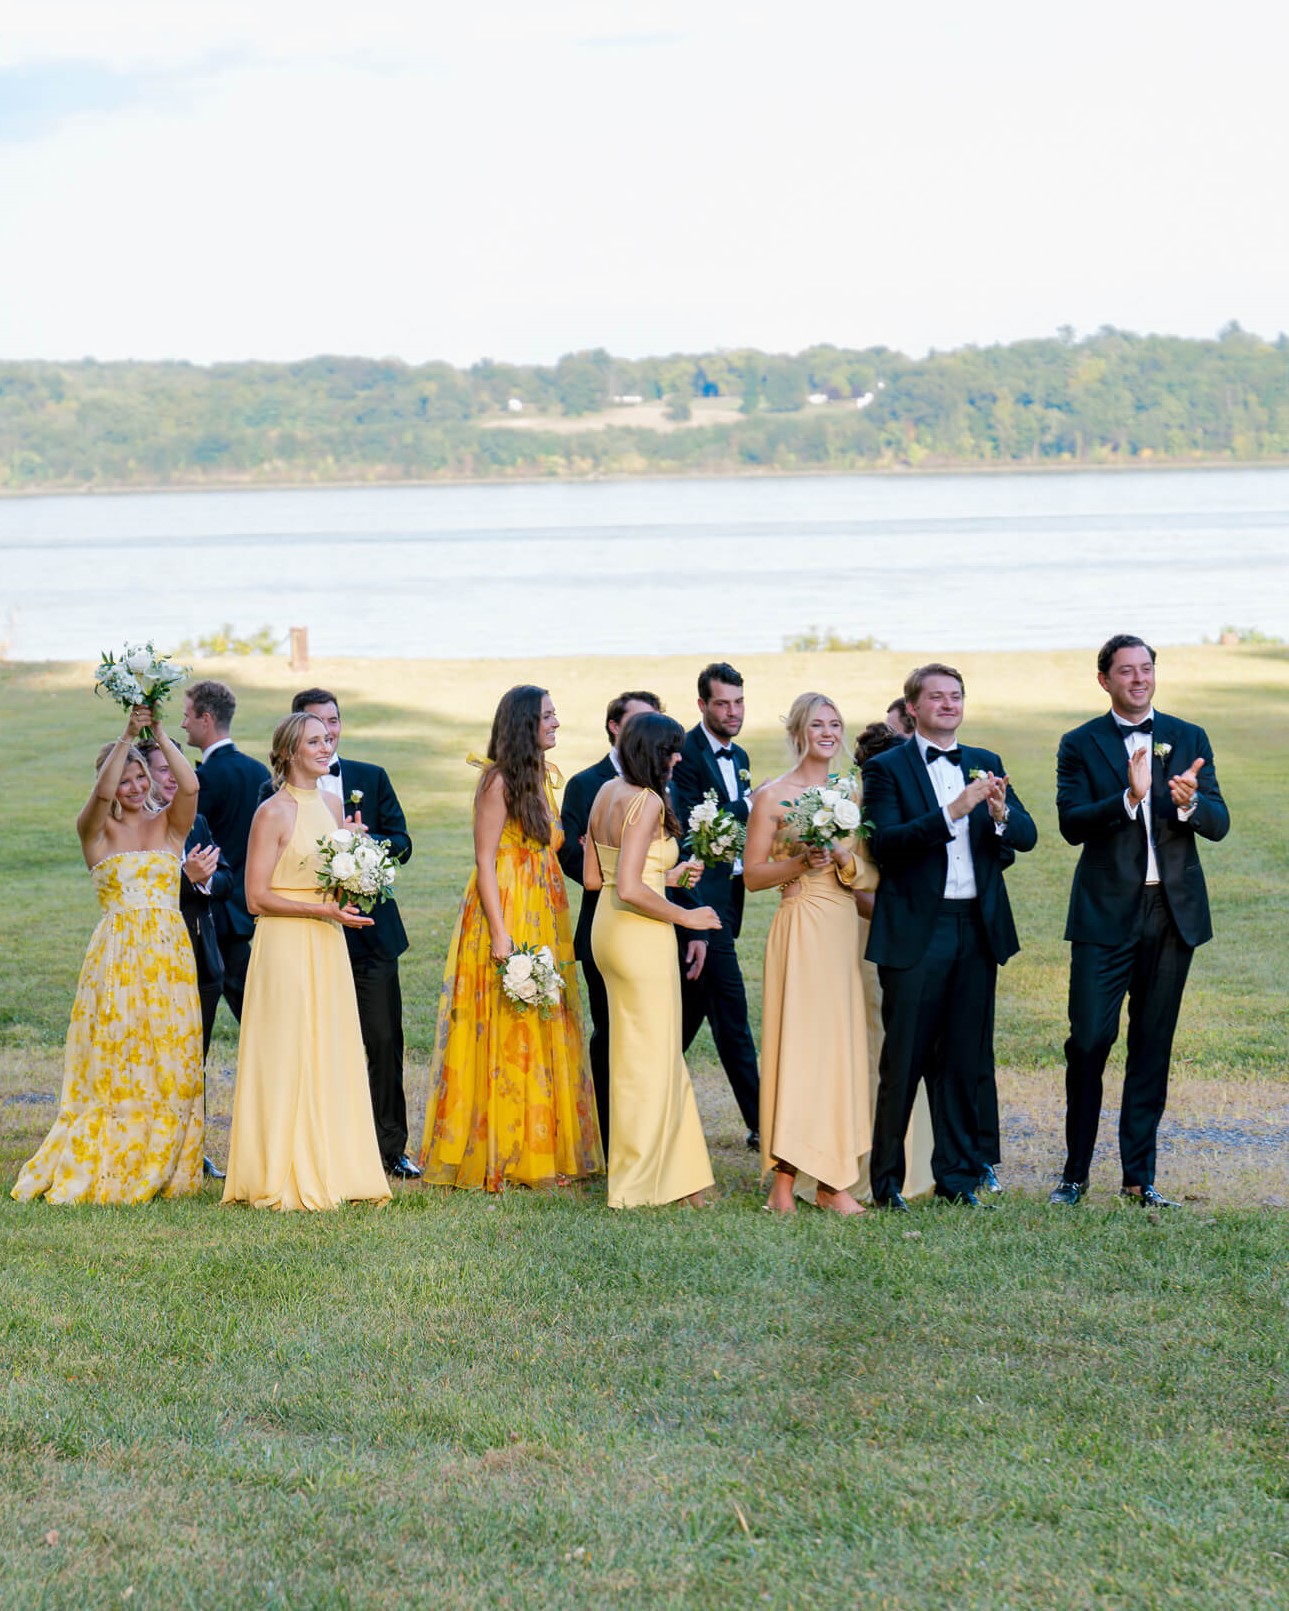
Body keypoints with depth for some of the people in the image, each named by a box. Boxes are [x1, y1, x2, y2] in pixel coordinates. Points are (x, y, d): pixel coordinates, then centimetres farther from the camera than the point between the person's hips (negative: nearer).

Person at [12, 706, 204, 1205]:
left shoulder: (169, 825, 8)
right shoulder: (97, 831, 2)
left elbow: (190, 786, -11)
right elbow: (102, 794, -19)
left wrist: (159, 734, -14)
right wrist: (128, 735, -22)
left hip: (168, 956, 3)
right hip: (117, 955, -2)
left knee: (170, 1062, 3)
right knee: (113, 1062, -1)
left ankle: (161, 1171, 12)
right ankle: (104, 1168, 6)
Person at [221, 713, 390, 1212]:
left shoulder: (331, 804, 11)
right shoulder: (273, 813, -10)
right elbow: (256, 898, -12)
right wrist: (321, 910, -18)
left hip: (327, 946, 7)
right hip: (285, 946, -7)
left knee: (331, 1054, 8)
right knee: (286, 1055, -4)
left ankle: (330, 1169, 15)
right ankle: (284, 1177, 2)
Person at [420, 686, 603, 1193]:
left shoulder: (543, 777, 13)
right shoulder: (499, 781, -11)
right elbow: (485, 862, -14)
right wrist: (500, 935, -20)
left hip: (544, 921, 8)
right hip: (506, 915, -8)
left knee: (543, 1032, 9)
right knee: (504, 1032, -4)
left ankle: (539, 1149, 15)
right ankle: (498, 1154, 1)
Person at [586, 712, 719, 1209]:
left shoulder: (607, 792, 9)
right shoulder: (647, 802, -18)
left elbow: (593, 877, 14)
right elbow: (629, 889, -26)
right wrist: (684, 916, -14)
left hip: (609, 927, 9)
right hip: (641, 937, -9)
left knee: (647, 1055, 16)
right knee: (650, 1058, 2)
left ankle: (677, 1172, 25)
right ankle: (637, 1185, 9)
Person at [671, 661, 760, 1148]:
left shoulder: (738, 757, 16)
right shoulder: (686, 754, -12)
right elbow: (689, 828, -20)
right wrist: (746, 806, -21)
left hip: (729, 893, 9)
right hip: (702, 893, -9)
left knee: (693, 1006, 14)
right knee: (731, 1013, -7)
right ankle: (760, 1123, -4)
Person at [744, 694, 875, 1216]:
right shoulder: (772, 796, -2)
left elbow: (871, 874, 11)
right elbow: (752, 875, -3)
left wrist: (843, 858, -8)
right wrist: (799, 863, -18)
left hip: (845, 929, 5)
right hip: (800, 931, -5)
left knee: (841, 1046, 3)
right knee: (796, 1045, -8)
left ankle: (833, 1182, 7)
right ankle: (783, 1181, -4)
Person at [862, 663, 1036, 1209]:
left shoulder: (987, 765, 13)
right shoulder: (887, 768, -2)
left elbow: (1027, 837, 5)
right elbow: (886, 845, -15)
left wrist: (1001, 812, -17)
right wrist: (952, 811, -25)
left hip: (978, 930, 4)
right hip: (916, 932, -4)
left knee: (966, 1058, 9)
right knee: (904, 1060, -1)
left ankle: (957, 1174, 18)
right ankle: (886, 1179, 8)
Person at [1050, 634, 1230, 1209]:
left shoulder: (1190, 739, 9)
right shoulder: (1080, 745, 2)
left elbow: (1219, 823, 2)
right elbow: (1071, 822, -11)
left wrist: (1190, 803, -21)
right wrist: (1129, 798, -26)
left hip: (1174, 914, 3)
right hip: (1105, 916, -2)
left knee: (1152, 1048, 7)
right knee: (1089, 1040, -6)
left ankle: (1139, 1177, 15)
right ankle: (1076, 1172, 8)